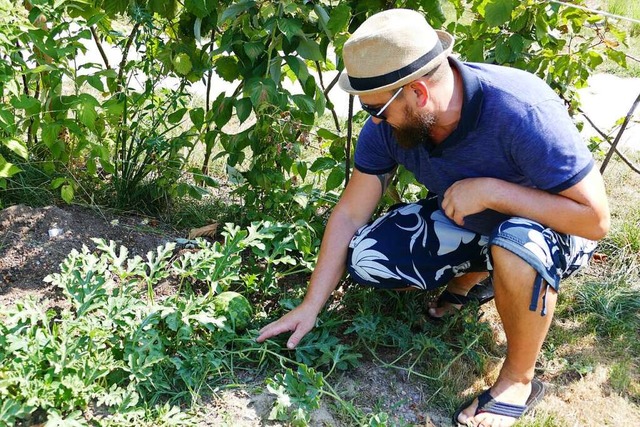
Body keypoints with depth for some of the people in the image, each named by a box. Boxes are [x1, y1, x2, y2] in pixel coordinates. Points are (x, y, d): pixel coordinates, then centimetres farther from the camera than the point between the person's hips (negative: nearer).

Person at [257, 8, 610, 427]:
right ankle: (467, 277, 14)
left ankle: (519, 380, -12)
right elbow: (349, 213, -11)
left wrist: (489, 190, -37)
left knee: (517, 243, -40)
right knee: (363, 259, -14)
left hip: (550, 223, -5)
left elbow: (595, 219, -29)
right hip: (463, 221, 5)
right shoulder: (389, 121, -18)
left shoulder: (522, 111, -35)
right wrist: (310, 307, -10)